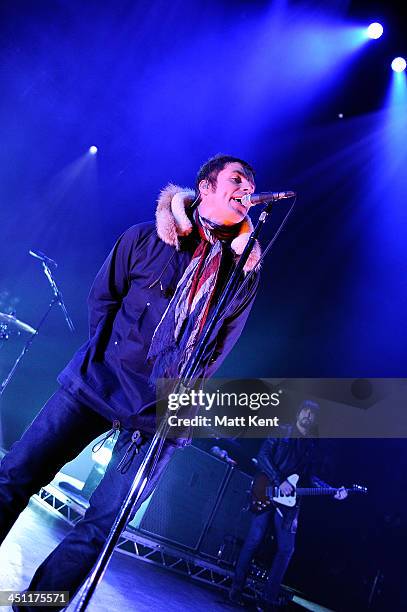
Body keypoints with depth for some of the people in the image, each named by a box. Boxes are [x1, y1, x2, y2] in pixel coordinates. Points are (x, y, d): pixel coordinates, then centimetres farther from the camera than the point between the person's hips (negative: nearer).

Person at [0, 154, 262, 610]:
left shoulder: (246, 270, 4)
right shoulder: (145, 238, 2)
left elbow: (221, 343, 7)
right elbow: (102, 295, 9)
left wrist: (180, 383, -2)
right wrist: (104, 353, 3)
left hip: (161, 409, 0)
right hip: (97, 379, 1)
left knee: (99, 528, 2)